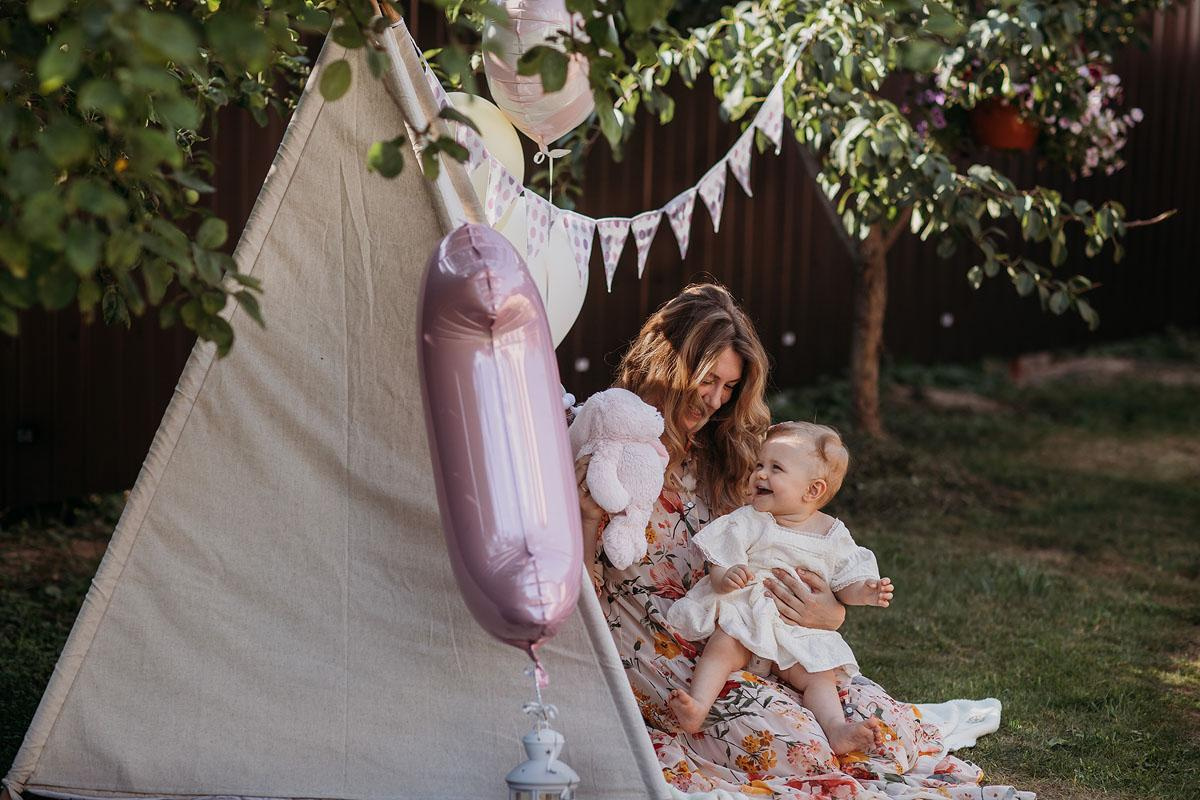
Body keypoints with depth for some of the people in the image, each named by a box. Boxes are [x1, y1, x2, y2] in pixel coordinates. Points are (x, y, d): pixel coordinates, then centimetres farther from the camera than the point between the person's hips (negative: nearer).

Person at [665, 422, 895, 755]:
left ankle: (837, 729, -33)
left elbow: (846, 584, 12)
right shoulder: (747, 522, 2)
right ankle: (697, 707, -43)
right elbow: (718, 568, -2)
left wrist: (864, 592, -11)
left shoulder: (833, 535, 7)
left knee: (820, 675, -19)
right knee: (726, 645, -30)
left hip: (802, 632, 2)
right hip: (745, 615, -2)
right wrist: (726, 578, -27)